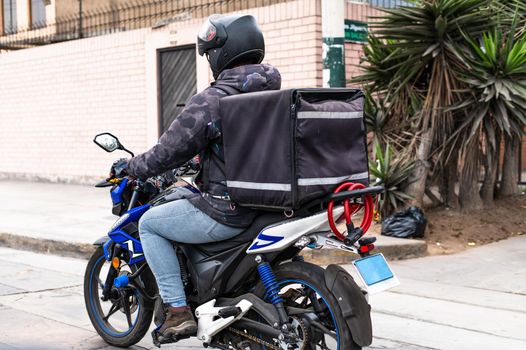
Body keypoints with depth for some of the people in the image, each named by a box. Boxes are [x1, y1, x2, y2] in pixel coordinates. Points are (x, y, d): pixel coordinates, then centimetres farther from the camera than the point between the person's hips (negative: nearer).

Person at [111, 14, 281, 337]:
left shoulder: (210, 101, -16)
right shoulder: (274, 93, 8)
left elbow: (169, 151, -11)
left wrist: (130, 167, 8)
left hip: (226, 212, -8)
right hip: (268, 202, 8)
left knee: (149, 223, 11)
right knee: (186, 199, 34)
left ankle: (178, 310, 6)